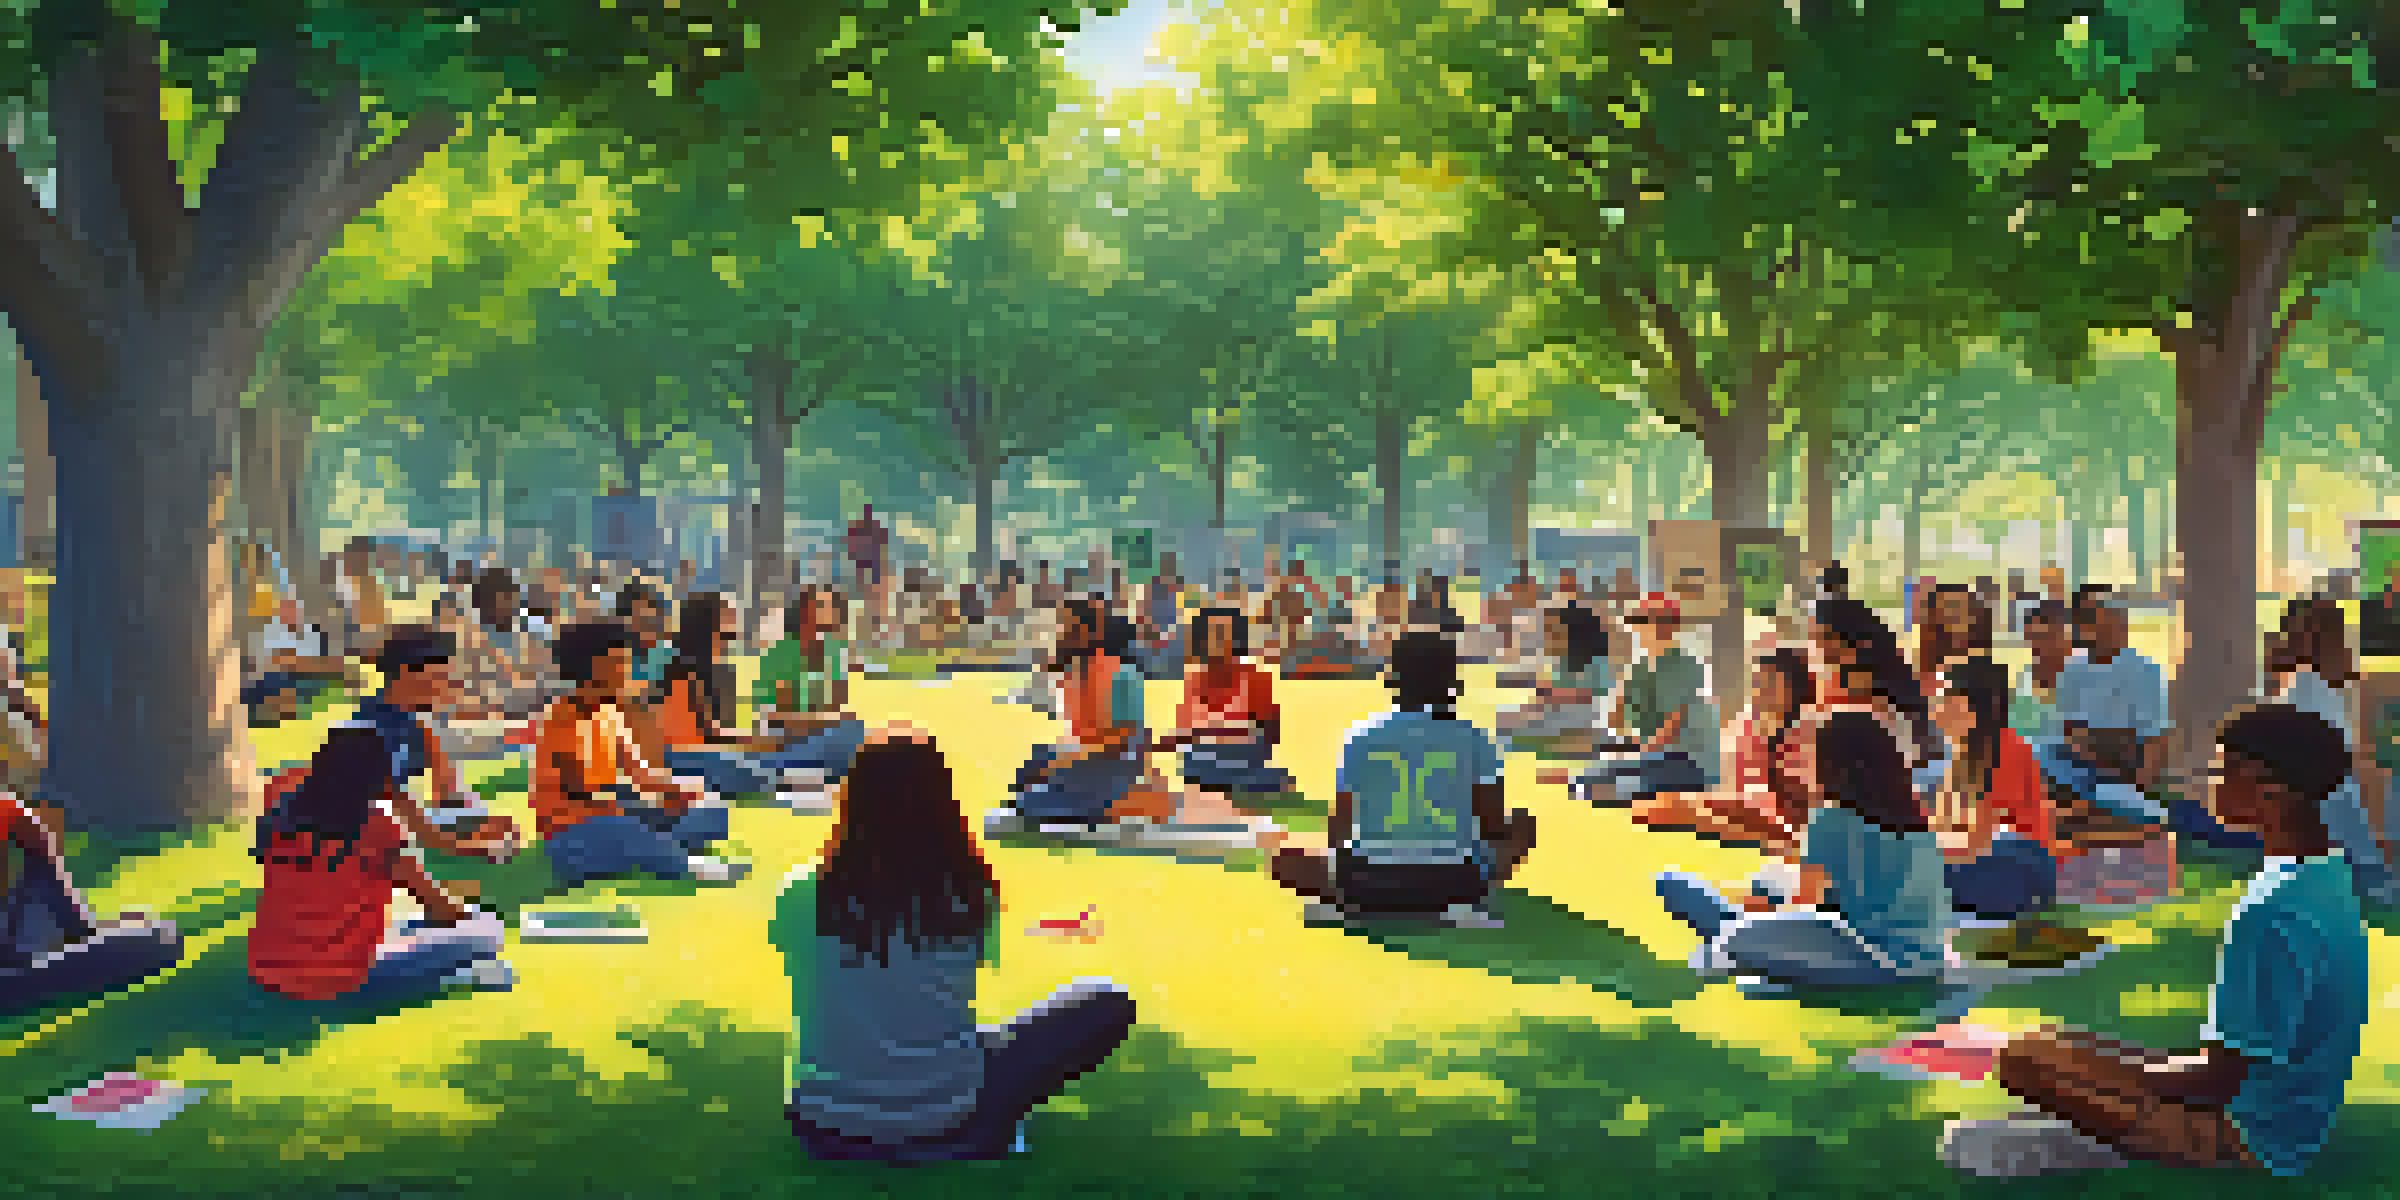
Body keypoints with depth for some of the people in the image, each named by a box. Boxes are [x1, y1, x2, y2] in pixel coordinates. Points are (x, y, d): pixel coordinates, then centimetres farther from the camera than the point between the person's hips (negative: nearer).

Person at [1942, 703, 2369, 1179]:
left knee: (2028, 1058, -14)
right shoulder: (2332, 878, 2)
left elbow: (2219, 1080, -25)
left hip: (2248, 1137, -10)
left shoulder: (2278, 916, -29)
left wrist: (2128, 1074, -8)